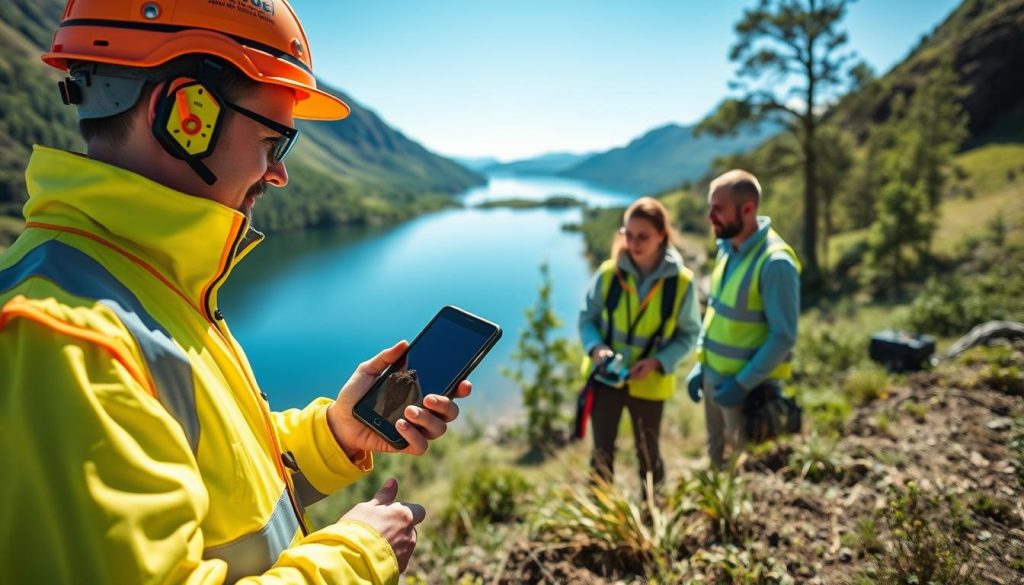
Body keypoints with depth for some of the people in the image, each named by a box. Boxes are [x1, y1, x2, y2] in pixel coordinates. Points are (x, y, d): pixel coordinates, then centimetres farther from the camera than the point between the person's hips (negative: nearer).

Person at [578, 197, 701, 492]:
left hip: (649, 383, 0)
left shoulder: (681, 282, -14)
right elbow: (587, 318, -2)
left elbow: (689, 333, -5)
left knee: (647, 452, 20)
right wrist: (596, 348, -22)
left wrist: (658, 361, -19)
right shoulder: (609, 272, -13)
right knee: (602, 452, 6)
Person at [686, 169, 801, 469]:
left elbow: (784, 337, -20)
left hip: (748, 387, -7)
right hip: (713, 377, 7)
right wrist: (700, 363, 9)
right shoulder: (727, 247, 2)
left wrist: (743, 384, -18)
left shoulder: (775, 262, -22)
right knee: (717, 462, 22)